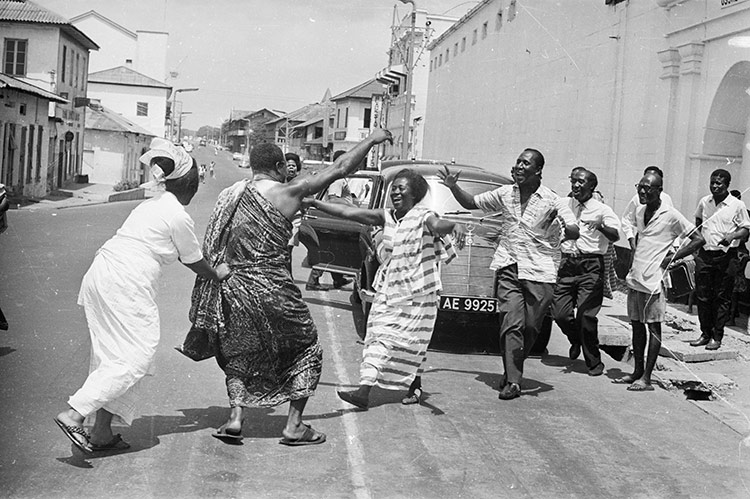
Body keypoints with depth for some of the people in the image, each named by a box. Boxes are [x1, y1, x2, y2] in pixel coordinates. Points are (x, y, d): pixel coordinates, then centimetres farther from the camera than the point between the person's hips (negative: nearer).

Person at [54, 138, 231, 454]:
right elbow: (195, 263, 6)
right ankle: (74, 414, -14)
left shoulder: (153, 205, 19)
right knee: (135, 356, -5)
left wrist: (209, 268, 36)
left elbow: (184, 257, 29)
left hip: (100, 275, 9)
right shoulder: (179, 217, -7)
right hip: (125, 284, -9)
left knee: (113, 354, 12)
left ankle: (102, 433, 13)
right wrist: (217, 274, 24)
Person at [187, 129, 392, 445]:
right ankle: (294, 427, 11)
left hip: (232, 288, 5)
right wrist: (372, 139, 11)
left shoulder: (229, 194, 8)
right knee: (307, 349, 15)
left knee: (237, 354, 25)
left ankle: (235, 419, 9)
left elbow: (215, 248, 11)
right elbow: (341, 168, 0)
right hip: (270, 290, -5)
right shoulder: (287, 192, -6)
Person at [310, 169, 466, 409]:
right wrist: (313, 203, 2)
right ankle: (364, 390, -4)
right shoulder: (387, 217, 6)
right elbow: (349, 212, 5)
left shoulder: (423, 216, -9)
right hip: (387, 290, 5)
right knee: (377, 336, -4)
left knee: (411, 343, 5)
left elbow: (438, 225, -31)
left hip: (416, 292, -4)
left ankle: (415, 386, 26)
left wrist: (455, 225, -55)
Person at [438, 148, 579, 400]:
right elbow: (471, 203, 18)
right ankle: (512, 381, -8)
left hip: (539, 272, -2)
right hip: (509, 267, 2)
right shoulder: (505, 193, 8)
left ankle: (513, 370, 24)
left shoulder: (552, 201, -3)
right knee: (512, 323, -10)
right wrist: (453, 187, 3)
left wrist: (564, 227, -29)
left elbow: (575, 232, -7)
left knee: (530, 327, 2)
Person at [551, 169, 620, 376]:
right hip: (567, 263, 4)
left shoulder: (602, 209, 1)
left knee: (586, 316, -9)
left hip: (591, 266, -4)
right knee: (560, 313, -2)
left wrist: (600, 227, -35)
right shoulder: (564, 205, 12)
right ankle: (576, 340, 31)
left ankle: (594, 363, 6)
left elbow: (615, 236, -13)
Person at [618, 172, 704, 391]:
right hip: (635, 277, 7)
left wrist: (672, 258, -11)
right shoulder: (639, 211, 11)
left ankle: (646, 378, 2)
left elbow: (698, 239, -9)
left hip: (653, 280, -7)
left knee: (653, 327, -1)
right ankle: (637, 372, 21)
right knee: (637, 325, 11)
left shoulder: (671, 216, -10)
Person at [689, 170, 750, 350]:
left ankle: (717, 337, 8)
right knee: (702, 296, 6)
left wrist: (732, 236, -20)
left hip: (726, 256, -4)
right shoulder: (704, 202, 7)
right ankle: (705, 333, 17)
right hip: (705, 254, 4)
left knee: (722, 298, 2)